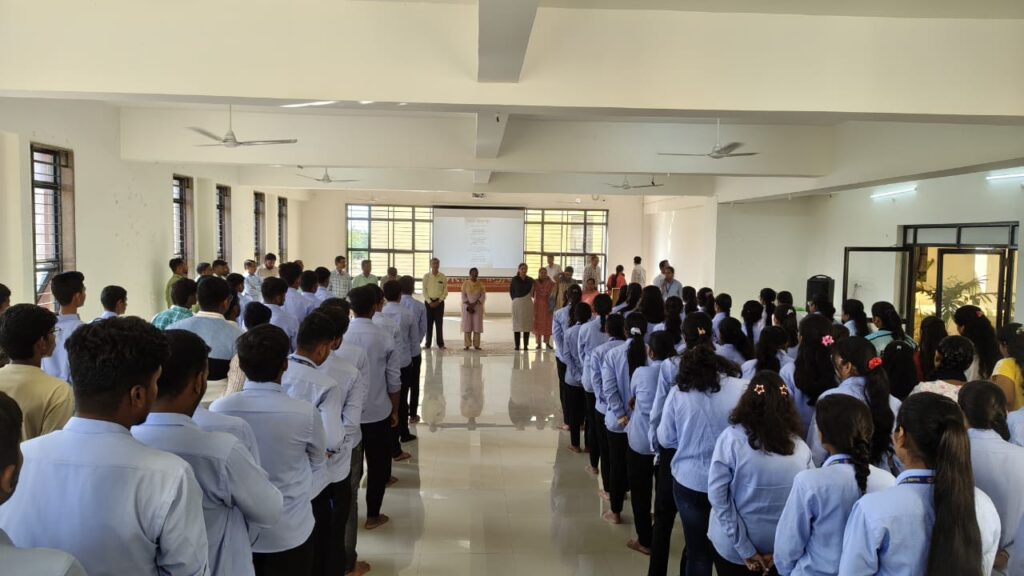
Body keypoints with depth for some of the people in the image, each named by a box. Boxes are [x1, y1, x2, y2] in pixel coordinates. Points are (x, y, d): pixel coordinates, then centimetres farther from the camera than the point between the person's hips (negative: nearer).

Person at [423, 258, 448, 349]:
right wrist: (429, 302, -9)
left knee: (439, 323, -1)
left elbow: (445, 291, 1)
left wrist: (439, 301, -8)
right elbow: (424, 290, 0)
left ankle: (440, 344, 3)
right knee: (428, 323, 1)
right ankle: (428, 343, 7)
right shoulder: (426, 276, 1)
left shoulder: (443, 277, 1)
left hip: (439, 302, 0)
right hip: (428, 301, 0)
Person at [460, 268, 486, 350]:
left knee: (477, 326, -2)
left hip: (478, 307, 1)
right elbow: (463, 296, -1)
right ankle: (467, 345, -1)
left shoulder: (480, 284, 3)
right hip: (467, 307, 0)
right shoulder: (465, 284, 2)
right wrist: (469, 305, -14)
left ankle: (476, 345, 3)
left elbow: (483, 297, -1)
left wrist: (474, 304, -13)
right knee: (467, 325, -3)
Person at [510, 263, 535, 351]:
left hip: (528, 303, 2)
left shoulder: (530, 280, 4)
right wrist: (514, 299, 5)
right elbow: (511, 290, 7)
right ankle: (517, 345, 3)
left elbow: (532, 291, 15)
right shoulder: (514, 279, -2)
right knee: (517, 324, -1)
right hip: (517, 303, -2)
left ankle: (526, 345, 7)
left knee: (527, 324, 1)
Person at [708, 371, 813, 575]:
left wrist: (745, 550, -10)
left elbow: (718, 495, -16)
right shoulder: (801, 448, -10)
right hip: (781, 547, 2)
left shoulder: (732, 437, -17)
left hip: (732, 546, -2)